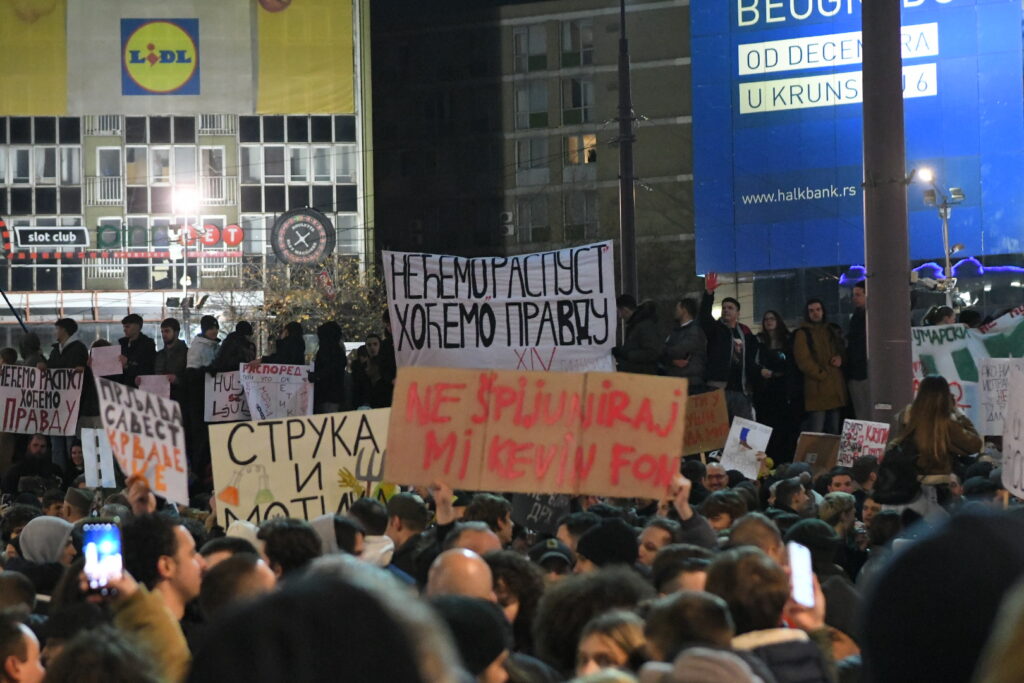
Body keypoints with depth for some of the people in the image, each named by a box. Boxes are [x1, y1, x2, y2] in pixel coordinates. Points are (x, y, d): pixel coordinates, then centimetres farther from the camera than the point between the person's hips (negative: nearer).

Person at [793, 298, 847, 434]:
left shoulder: (833, 330, 18)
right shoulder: (802, 333, 0)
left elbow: (842, 350, 27)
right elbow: (803, 361, -9)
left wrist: (840, 358, 3)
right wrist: (822, 375, -14)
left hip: (836, 389, 6)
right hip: (817, 389, -6)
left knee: (833, 432, 10)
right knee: (815, 432, -11)